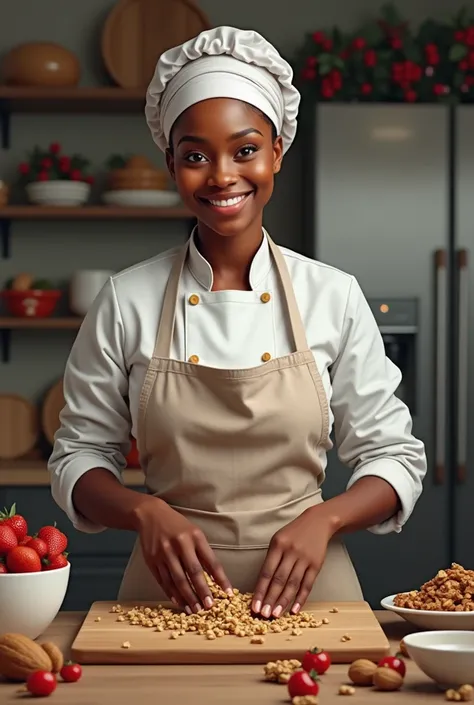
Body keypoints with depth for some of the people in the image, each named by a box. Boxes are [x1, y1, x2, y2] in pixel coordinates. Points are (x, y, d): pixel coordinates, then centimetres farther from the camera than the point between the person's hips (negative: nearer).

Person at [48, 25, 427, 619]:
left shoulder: (333, 296, -4)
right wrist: (146, 510, -18)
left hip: (302, 592, 0)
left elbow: (395, 458, 1)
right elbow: (78, 459, 2)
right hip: (169, 597, 0)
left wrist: (324, 518, -17)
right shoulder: (127, 301, -4)